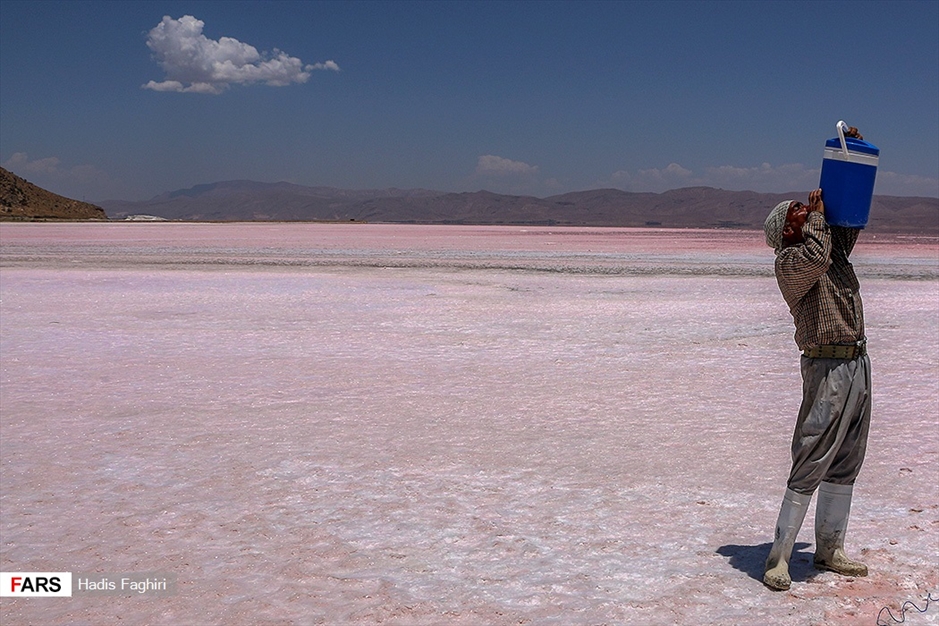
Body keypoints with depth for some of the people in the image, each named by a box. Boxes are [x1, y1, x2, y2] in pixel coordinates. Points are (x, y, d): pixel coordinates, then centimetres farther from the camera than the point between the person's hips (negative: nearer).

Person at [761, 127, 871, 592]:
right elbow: (816, 256, -30)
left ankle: (829, 550, 22)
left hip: (858, 362, 9)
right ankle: (779, 557, -3)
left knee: (845, 465, 12)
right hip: (828, 366, -9)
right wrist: (817, 214, -12)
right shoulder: (790, 260, -9)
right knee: (811, 465, -9)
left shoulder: (834, 245, 16)